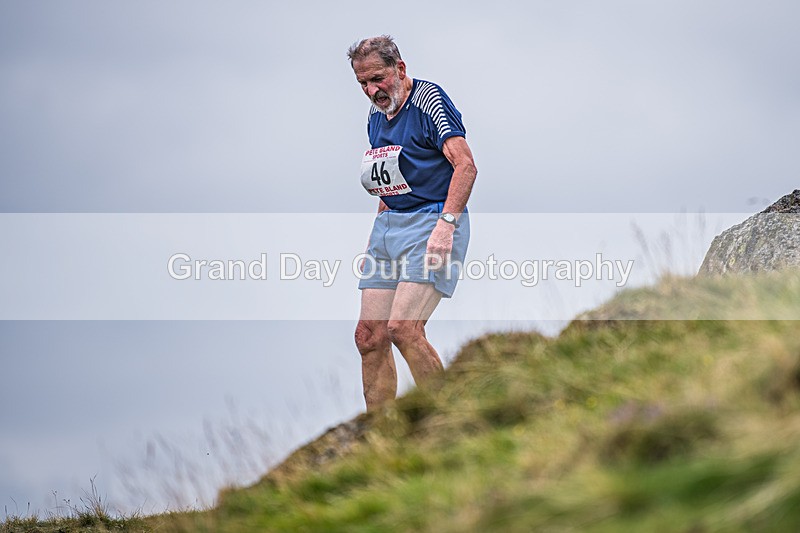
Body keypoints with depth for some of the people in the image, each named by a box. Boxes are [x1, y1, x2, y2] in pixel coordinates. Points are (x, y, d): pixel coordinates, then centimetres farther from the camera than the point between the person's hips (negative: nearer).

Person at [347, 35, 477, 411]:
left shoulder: (428, 99, -9)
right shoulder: (376, 115, 16)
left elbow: (465, 165, -18)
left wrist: (446, 224, -26)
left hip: (431, 223, -8)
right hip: (388, 224, 8)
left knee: (403, 328, -21)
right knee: (369, 336, 1)